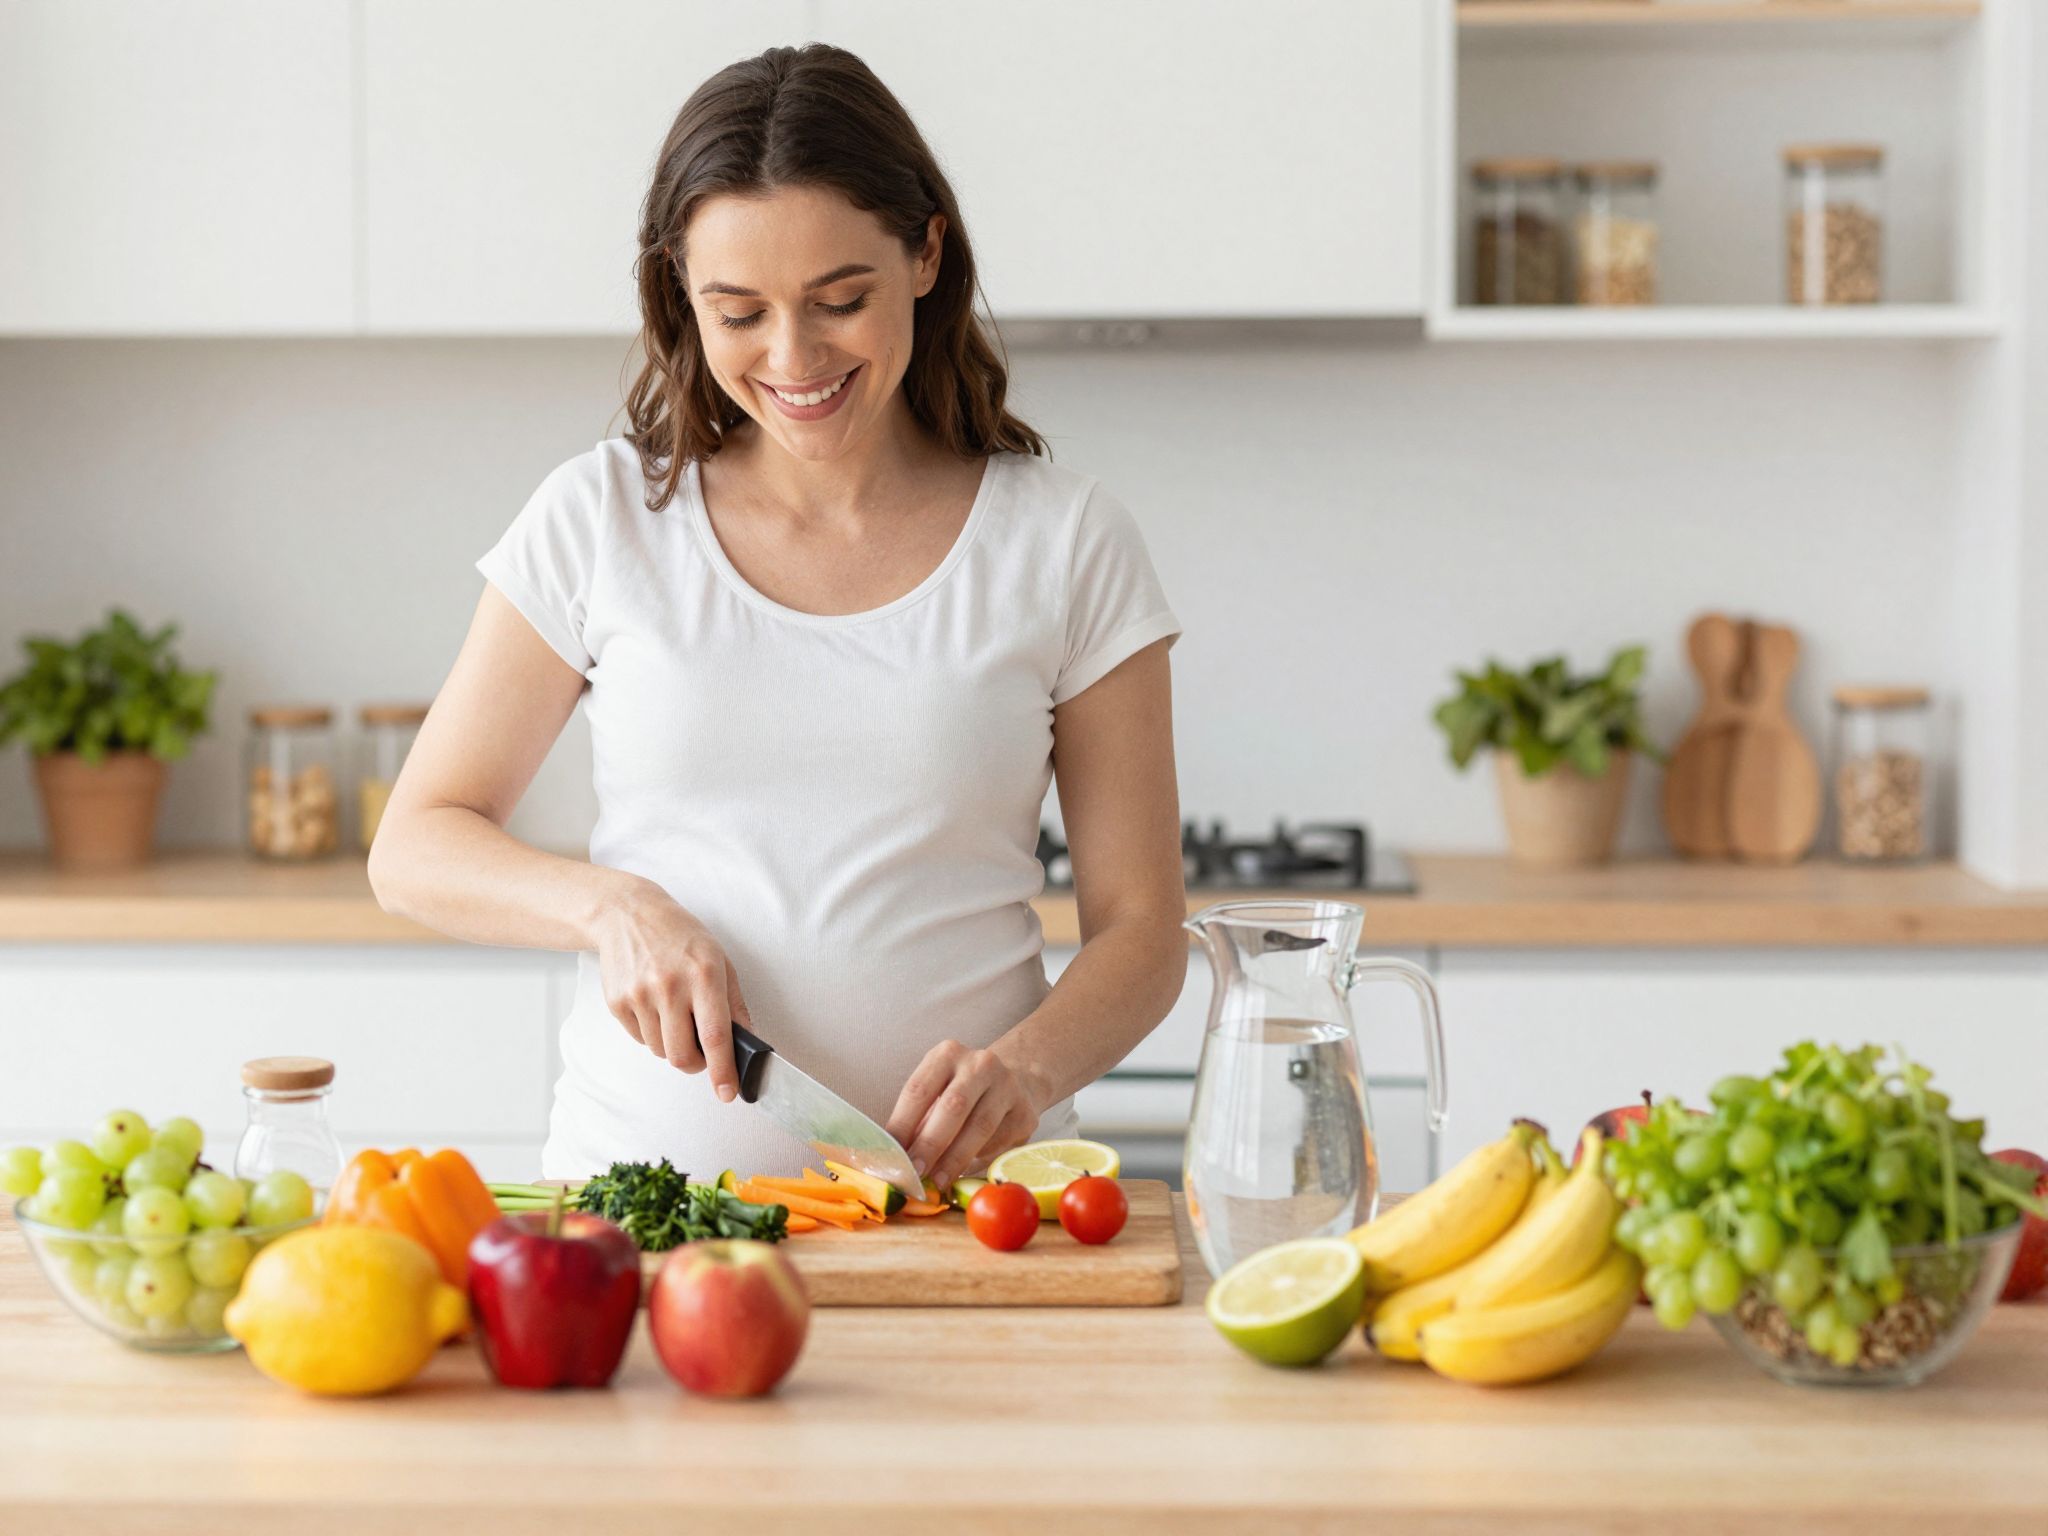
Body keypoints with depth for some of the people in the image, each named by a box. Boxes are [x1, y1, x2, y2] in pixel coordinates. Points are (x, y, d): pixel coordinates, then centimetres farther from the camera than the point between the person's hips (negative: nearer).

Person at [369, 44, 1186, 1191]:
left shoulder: (1067, 543, 5)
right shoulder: (603, 519, 6)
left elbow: (1141, 929, 6)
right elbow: (417, 848, 10)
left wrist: (1027, 1064, -15)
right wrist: (612, 904, -10)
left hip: (954, 1191, 0)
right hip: (640, 1192, 0)